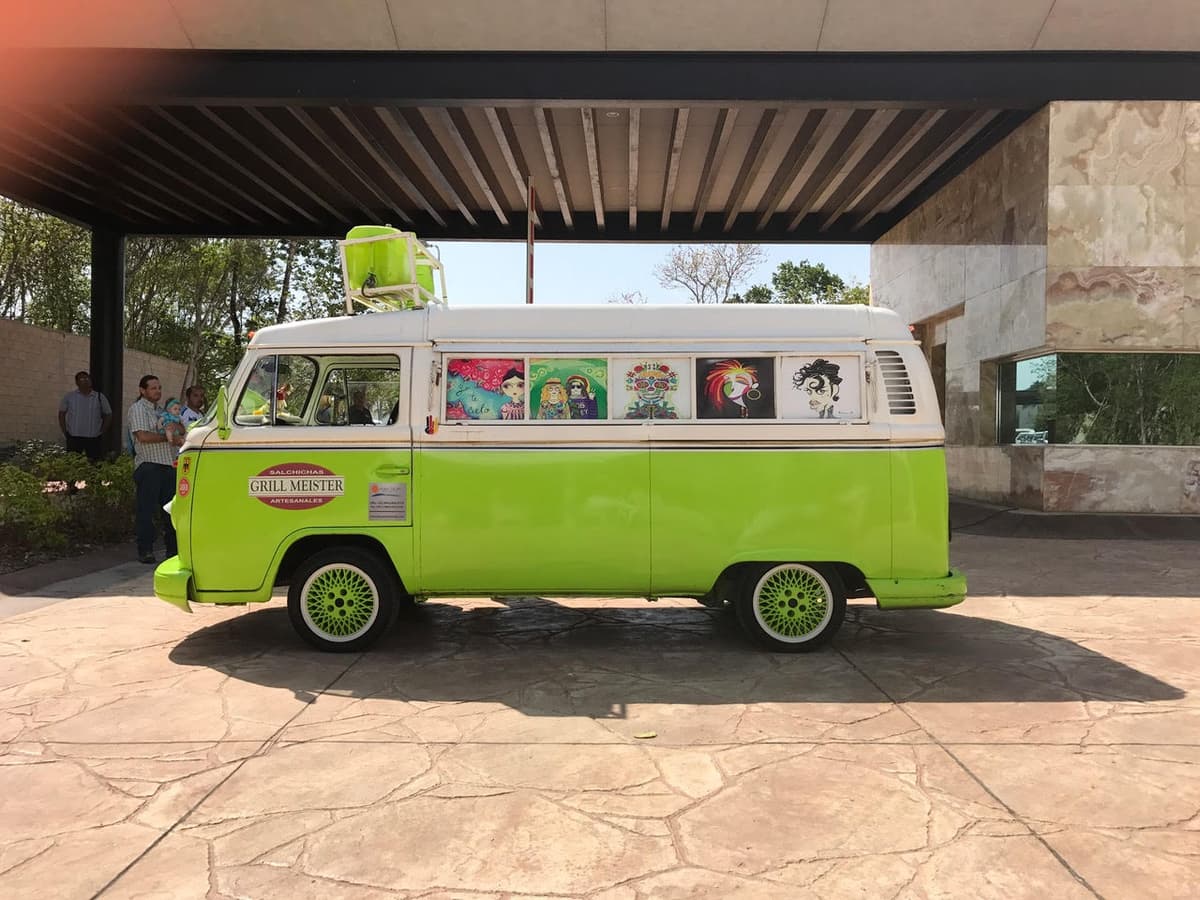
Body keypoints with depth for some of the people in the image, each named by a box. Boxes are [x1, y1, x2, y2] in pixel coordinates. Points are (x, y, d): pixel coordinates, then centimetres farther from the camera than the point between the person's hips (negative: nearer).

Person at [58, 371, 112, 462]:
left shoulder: (100, 397, 4)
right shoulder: (69, 397, 5)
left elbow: (108, 416, 10)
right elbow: (61, 414, 12)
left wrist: (101, 432, 2)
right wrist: (65, 432, 4)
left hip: (94, 439, 0)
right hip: (74, 438, 0)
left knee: (94, 463, -2)